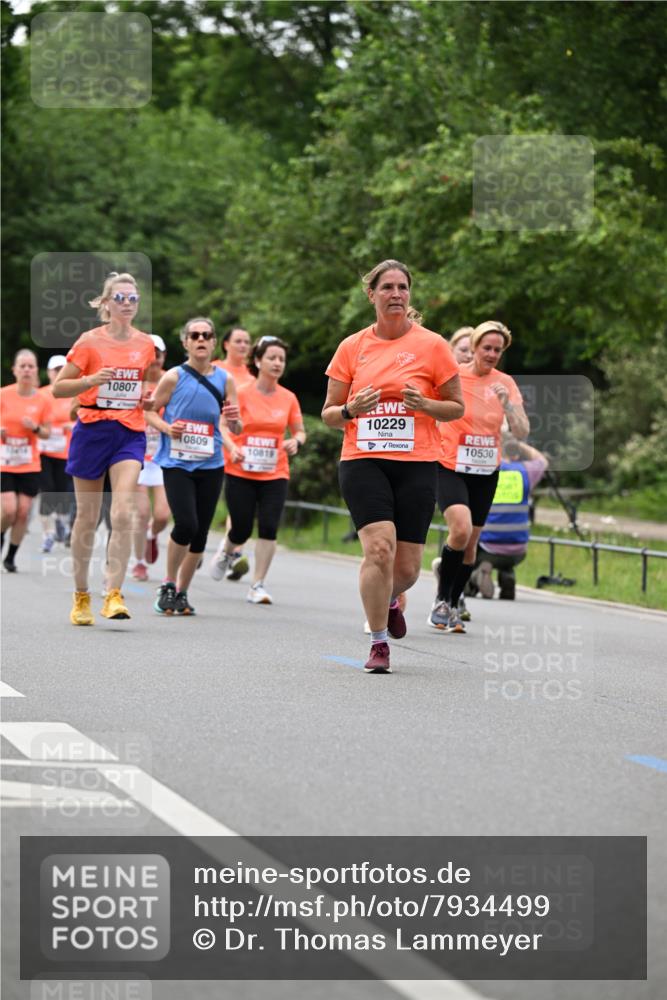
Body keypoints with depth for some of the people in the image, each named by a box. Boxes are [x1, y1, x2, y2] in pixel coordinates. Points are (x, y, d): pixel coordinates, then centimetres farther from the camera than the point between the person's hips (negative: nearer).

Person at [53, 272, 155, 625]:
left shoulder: (146, 344, 7)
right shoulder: (90, 341, -3)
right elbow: (57, 388, -6)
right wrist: (90, 380, -20)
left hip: (130, 434, 2)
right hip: (92, 432, -1)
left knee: (123, 514, -16)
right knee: (87, 518, 5)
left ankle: (113, 595, -16)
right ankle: (81, 596, 18)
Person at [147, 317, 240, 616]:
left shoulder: (225, 379, 5)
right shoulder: (173, 377, -2)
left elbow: (236, 429, 7)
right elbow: (151, 410, 6)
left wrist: (234, 419, -16)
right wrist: (167, 428, -13)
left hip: (211, 465, 3)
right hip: (176, 463, -3)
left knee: (201, 532, 5)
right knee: (186, 524, -17)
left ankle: (182, 592, 21)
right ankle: (168, 584, 5)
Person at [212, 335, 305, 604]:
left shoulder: (289, 398, 4)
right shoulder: (242, 394, -5)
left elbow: (299, 432, 13)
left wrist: (296, 442, -9)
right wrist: (232, 448, -19)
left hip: (275, 474, 2)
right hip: (241, 472, -2)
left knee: (268, 528, -10)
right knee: (242, 529, 0)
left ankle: (258, 585, -1)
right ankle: (227, 553, 37)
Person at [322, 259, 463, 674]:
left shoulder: (432, 345, 2)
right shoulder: (352, 347, 7)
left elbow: (457, 407, 8)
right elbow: (329, 413, 12)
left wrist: (425, 404, -13)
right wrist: (352, 409, -10)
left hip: (417, 464, 0)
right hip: (362, 460, 0)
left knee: (407, 568, 0)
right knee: (379, 546, -20)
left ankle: (390, 599, 38)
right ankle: (379, 643, -8)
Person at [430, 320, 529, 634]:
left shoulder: (505, 384, 1)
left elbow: (522, 432, -5)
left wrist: (507, 403, -20)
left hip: (486, 472, 4)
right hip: (450, 467, -4)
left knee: (471, 543, 7)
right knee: (461, 529, -24)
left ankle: (453, 607, 23)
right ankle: (441, 600, -8)